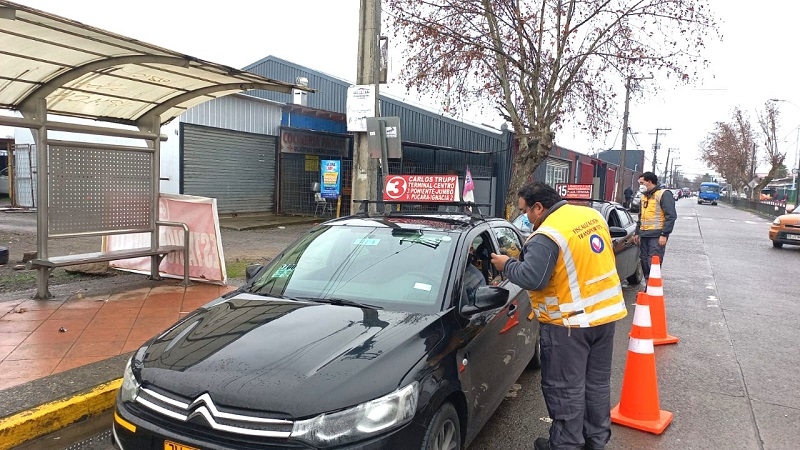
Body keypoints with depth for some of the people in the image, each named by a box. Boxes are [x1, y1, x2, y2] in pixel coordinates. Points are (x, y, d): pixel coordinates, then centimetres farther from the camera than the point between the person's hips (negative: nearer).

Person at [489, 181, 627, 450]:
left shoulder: (547, 236, -21)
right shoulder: (593, 215, 6)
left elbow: (531, 278, -25)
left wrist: (506, 265, -9)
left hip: (569, 321, -8)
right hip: (606, 311, 9)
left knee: (566, 388, 6)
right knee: (597, 382, 20)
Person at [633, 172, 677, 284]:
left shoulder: (663, 195, -7)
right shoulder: (644, 196, 19)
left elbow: (671, 216, -13)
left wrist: (664, 235, -19)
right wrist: (637, 233, 22)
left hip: (656, 236, -8)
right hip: (644, 235, 8)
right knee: (644, 263, 9)